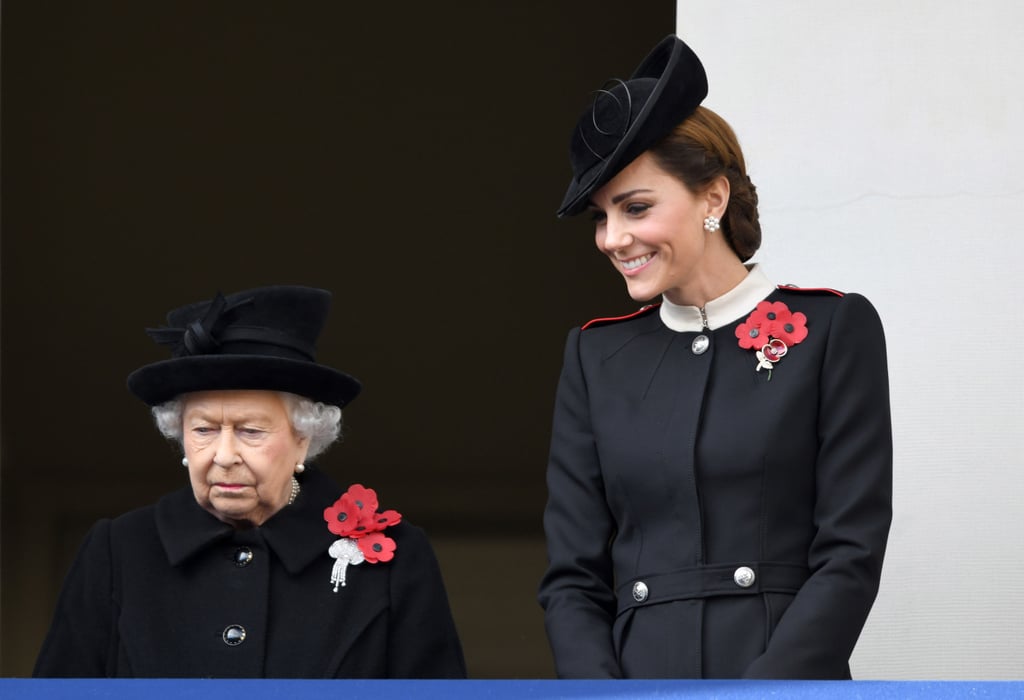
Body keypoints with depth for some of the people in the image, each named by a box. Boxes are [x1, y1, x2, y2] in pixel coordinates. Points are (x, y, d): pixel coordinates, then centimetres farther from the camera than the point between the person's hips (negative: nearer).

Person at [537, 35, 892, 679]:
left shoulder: (832, 330, 2)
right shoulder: (597, 354, 12)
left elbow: (852, 557, -5)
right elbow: (572, 576, 7)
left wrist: (762, 690, -16)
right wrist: (600, 685, -10)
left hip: (788, 674, -3)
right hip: (638, 669, 3)